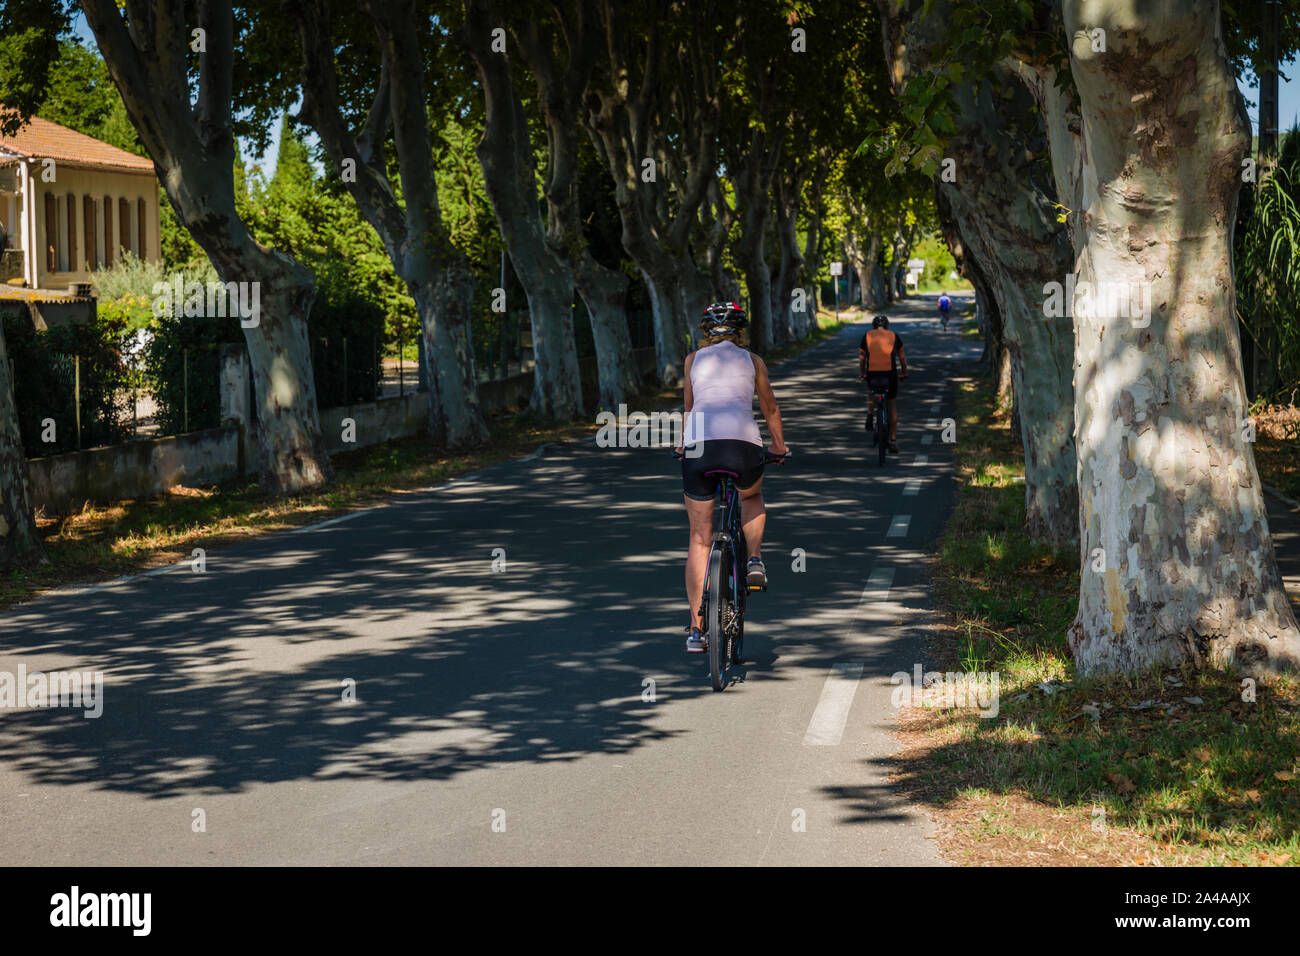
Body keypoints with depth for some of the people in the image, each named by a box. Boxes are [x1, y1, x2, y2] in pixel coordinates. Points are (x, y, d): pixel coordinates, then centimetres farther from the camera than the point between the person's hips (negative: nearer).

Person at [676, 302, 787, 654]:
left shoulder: (693, 359, 21)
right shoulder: (752, 360, 20)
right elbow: (770, 407, 33)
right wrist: (779, 443, 51)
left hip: (699, 444, 0)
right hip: (743, 442, 0)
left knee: (699, 538, 11)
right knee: (752, 497, 36)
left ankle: (696, 629, 9)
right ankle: (754, 561, 13)